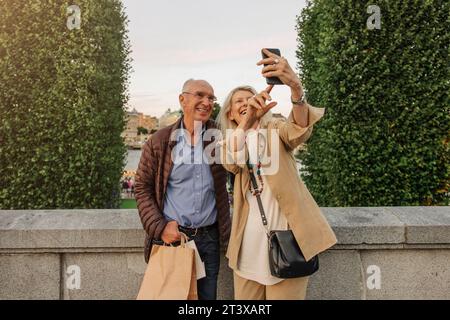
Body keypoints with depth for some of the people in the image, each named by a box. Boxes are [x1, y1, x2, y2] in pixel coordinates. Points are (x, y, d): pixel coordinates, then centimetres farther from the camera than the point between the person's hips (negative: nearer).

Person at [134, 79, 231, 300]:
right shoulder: (159, 141, -2)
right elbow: (142, 188, 0)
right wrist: (159, 227, -9)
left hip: (209, 238, 2)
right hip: (171, 237, -1)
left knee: (207, 295, 13)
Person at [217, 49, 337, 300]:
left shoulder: (275, 129, 8)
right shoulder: (229, 141, 12)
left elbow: (300, 129, -17)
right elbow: (231, 161, -13)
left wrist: (295, 86, -38)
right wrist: (247, 121, -32)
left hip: (286, 234, -2)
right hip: (250, 239, 2)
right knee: (245, 298, 9)